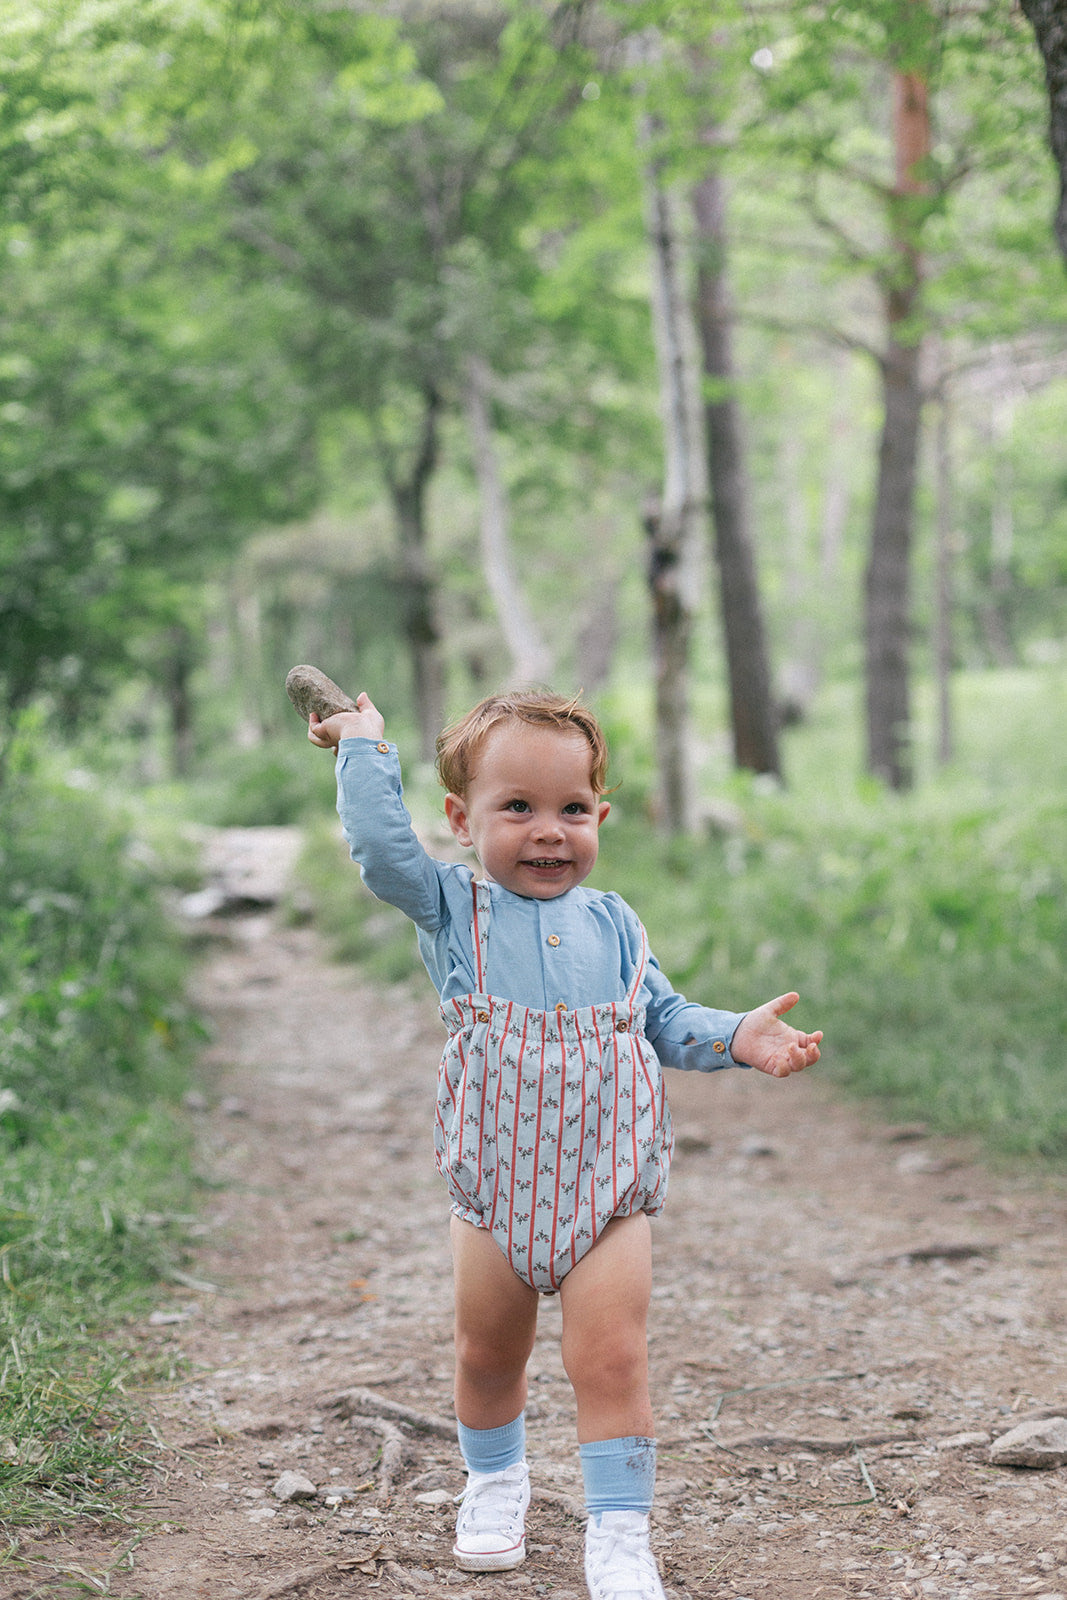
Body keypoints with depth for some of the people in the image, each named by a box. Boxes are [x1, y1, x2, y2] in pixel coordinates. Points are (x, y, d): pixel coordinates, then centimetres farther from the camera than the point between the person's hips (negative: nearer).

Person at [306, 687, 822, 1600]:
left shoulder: (612, 925, 4)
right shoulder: (453, 909, -3)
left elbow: (665, 1022, 11)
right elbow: (381, 849, -19)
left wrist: (738, 1038, -4)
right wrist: (367, 747, -14)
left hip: (607, 1190, 0)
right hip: (495, 1187, 0)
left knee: (611, 1359, -8)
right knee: (489, 1354, 16)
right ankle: (495, 1478, 42)